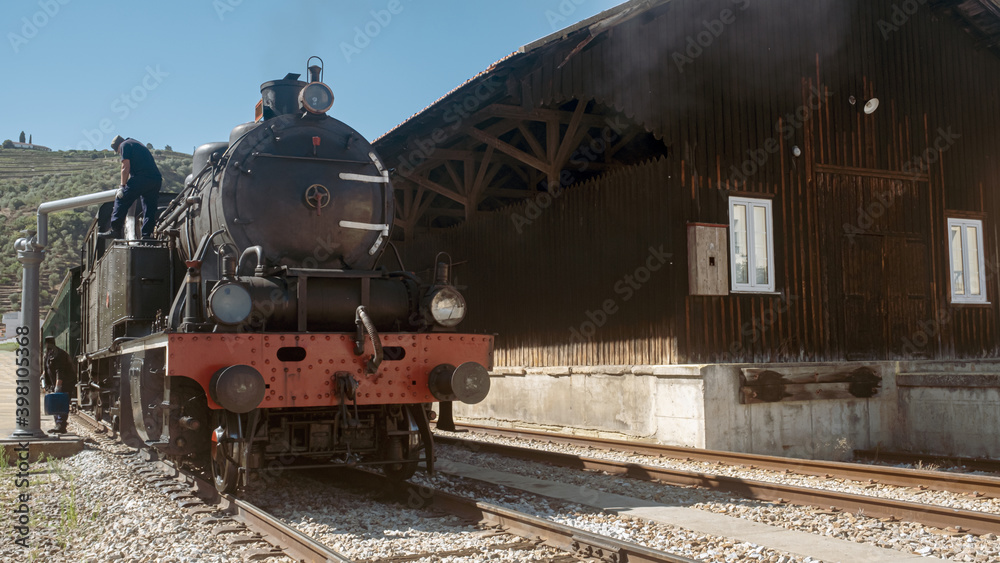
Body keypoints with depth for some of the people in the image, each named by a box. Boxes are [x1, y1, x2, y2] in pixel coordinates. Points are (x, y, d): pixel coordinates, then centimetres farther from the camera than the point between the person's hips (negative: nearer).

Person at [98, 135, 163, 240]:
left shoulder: (124, 145, 9)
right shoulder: (139, 145, 34)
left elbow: (125, 167, -2)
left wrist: (122, 186, -3)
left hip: (141, 178, -8)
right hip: (156, 179, 8)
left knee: (121, 201, -2)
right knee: (149, 208, 8)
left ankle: (115, 230, -6)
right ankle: (147, 234, 3)